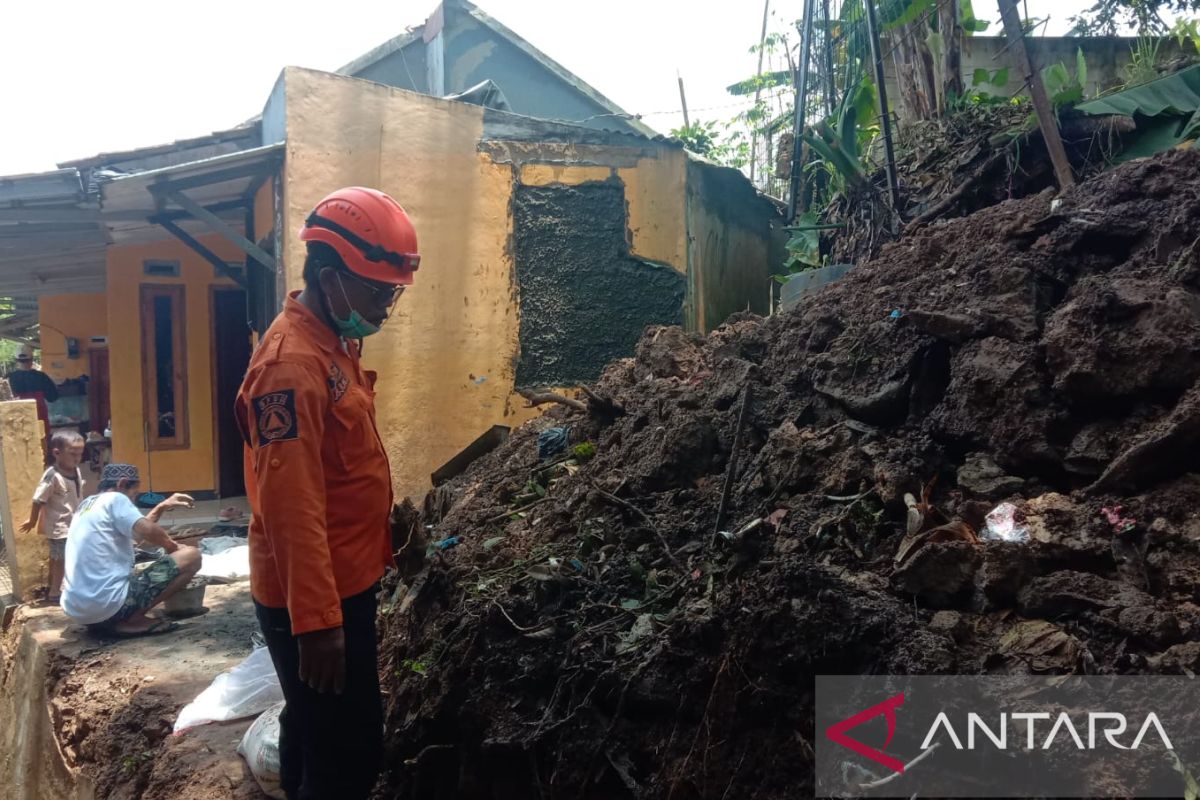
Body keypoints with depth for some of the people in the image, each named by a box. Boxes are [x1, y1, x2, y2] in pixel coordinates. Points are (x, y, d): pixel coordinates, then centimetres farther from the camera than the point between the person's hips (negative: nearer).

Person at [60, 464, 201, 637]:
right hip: (107, 604, -9)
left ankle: (101, 621, 14)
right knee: (191, 556, -6)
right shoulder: (115, 499, -5)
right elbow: (149, 532, -19)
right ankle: (134, 620, -7)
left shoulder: (86, 505, 21)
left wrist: (162, 507, 28)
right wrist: (172, 545, 1)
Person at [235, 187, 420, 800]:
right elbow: (291, 507, -26)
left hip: (341, 583, 10)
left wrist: (388, 521, 20)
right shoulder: (293, 363, -23)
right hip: (316, 599, -10)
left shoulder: (332, 344, 8)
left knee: (314, 727, 24)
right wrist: (317, 621, -25)